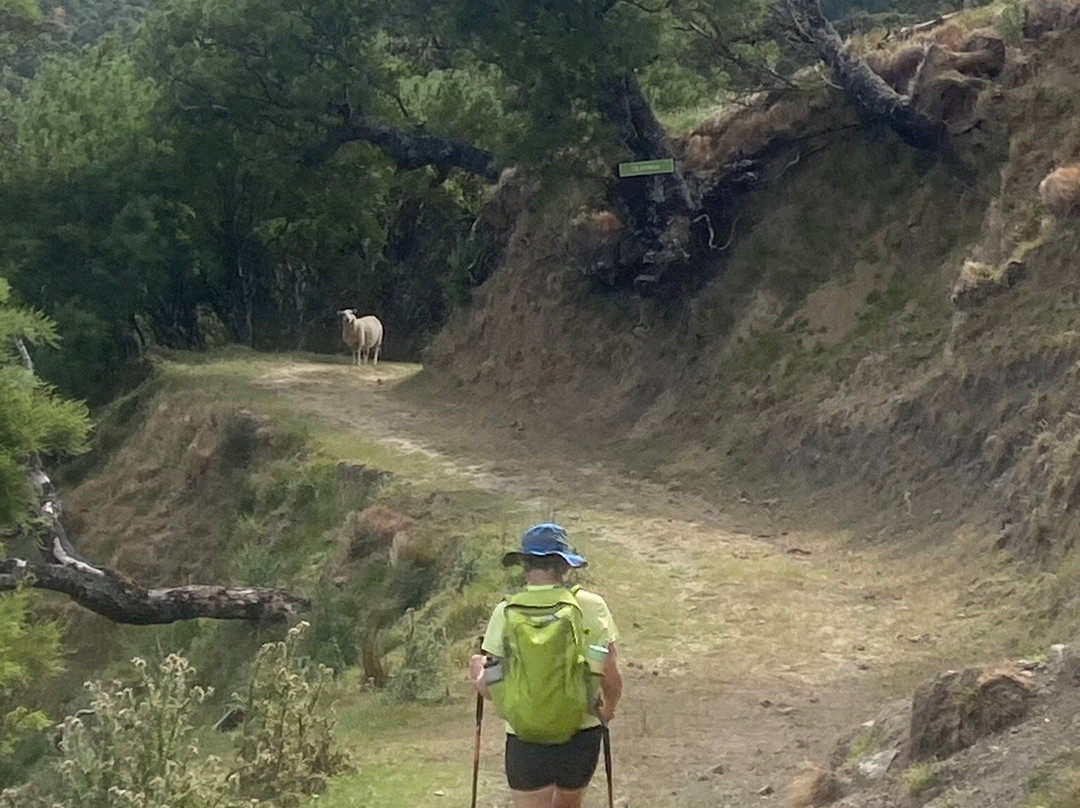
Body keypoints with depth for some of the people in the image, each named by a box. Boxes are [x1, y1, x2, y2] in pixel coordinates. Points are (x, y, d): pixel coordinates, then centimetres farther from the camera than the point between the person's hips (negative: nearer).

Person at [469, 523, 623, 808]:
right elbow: (612, 676, -7)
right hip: (582, 737, 1)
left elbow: (489, 688, -6)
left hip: (526, 740, -1)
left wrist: (477, 668, 16)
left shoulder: (506, 612, -8)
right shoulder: (592, 606, -8)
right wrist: (608, 710, 15)